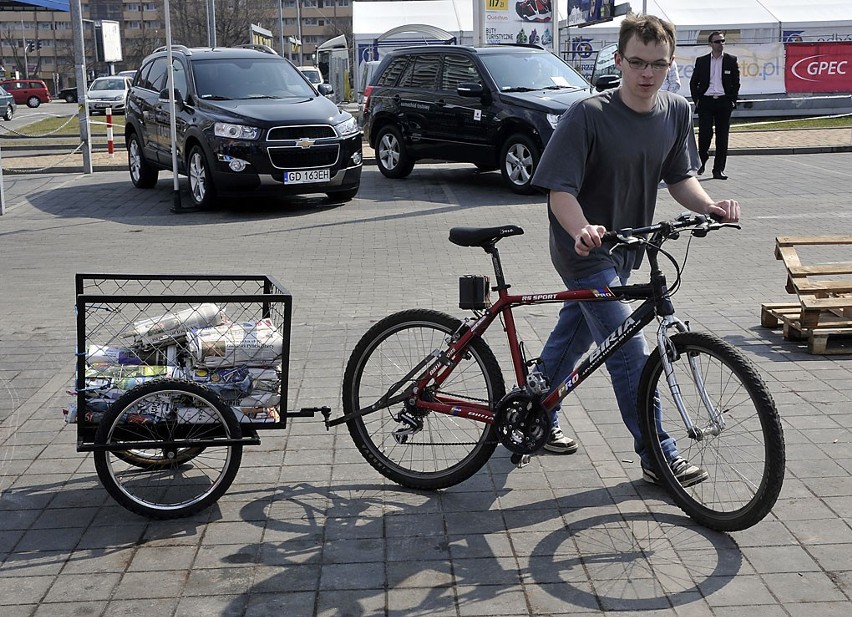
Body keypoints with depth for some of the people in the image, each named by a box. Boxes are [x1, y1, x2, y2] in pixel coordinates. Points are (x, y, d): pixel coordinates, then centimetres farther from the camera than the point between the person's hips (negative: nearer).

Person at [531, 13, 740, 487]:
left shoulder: (677, 112, -3)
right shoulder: (588, 116, -22)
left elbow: (680, 177, 5)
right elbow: (560, 190, -23)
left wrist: (709, 205, -15)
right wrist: (583, 231, -42)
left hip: (626, 249, 7)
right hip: (586, 252, -7)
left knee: (575, 334, 21)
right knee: (630, 353, -7)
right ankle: (659, 457, 6)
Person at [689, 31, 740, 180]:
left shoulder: (731, 60, 8)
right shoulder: (701, 61, 8)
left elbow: (736, 83, 10)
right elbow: (693, 82, 10)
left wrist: (733, 100, 1)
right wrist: (696, 100, 1)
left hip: (724, 102, 1)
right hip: (706, 101, -1)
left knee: (722, 137, 0)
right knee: (705, 133, -10)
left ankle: (718, 169, 6)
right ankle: (702, 159, 17)